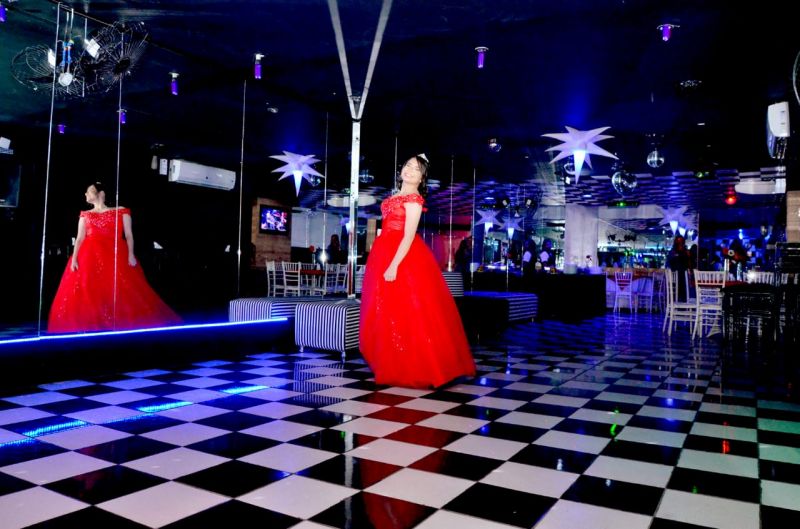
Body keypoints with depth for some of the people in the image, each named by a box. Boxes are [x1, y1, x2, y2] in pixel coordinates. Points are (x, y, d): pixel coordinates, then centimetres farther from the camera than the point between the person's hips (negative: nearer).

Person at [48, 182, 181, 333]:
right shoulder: (85, 215, 19)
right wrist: (74, 258, -3)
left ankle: (121, 327, -7)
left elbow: (129, 235, 3)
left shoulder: (121, 212, 11)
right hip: (90, 256, 3)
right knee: (87, 295, -7)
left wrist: (131, 255, -11)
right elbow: (80, 238, 11)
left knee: (121, 294, -11)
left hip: (115, 255, -2)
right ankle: (88, 329, -4)